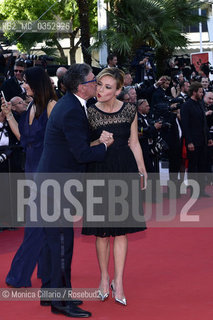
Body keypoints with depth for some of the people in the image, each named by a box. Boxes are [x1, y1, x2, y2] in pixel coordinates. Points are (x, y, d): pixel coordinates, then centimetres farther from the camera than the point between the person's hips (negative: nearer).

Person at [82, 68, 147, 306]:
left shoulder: (129, 111, 1)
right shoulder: (89, 113, -4)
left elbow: (134, 144, 9)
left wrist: (142, 172, 10)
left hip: (125, 170, 1)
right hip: (99, 172, -1)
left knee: (120, 229, 3)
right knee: (101, 230, 6)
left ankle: (118, 282, 10)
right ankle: (104, 279, 22)